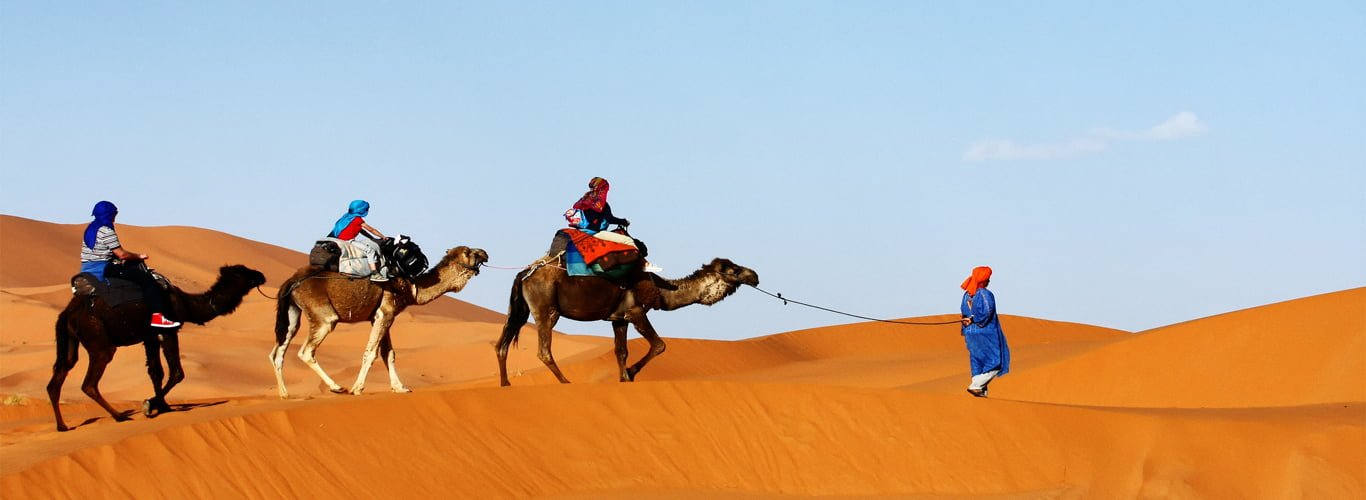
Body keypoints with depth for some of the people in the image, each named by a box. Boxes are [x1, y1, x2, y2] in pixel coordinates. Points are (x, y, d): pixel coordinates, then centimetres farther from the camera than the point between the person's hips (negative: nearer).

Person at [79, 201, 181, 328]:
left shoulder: (90, 229, 14)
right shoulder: (106, 231, -15)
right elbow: (122, 254, -16)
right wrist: (139, 256, 1)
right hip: (102, 269, -10)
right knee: (146, 278, -12)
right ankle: (157, 315, -20)